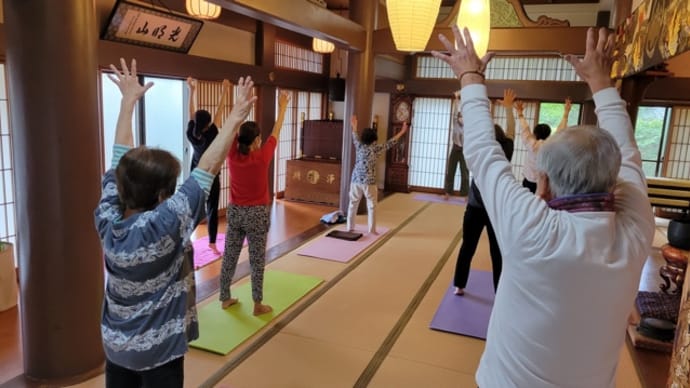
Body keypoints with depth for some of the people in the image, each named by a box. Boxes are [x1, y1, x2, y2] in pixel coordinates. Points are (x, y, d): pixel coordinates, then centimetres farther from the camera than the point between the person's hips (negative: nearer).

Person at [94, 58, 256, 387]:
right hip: (158, 350, -6)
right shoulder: (163, 226, -28)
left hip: (115, 345, 6)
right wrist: (235, 118, -23)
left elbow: (121, 163, -4)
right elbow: (206, 169, -28)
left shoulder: (107, 219, -13)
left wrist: (129, 100, 3)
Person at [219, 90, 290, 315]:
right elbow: (276, 132, -3)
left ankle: (225, 298, 25)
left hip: (235, 212, 4)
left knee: (229, 256, 13)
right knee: (257, 260, 5)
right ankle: (258, 304, 13)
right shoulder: (262, 157, -16)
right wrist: (282, 107, 10)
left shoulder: (232, 155, -7)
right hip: (257, 214, -4)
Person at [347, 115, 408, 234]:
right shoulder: (375, 149, -9)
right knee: (371, 205, 7)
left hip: (355, 180, 5)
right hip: (368, 182, -4)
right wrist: (402, 132, 2)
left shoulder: (359, 146, 3)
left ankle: (350, 227, 17)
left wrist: (354, 126, 41)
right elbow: (390, 143, -6)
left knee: (353, 203, 12)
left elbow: (355, 138, 23)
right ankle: (372, 229, 9)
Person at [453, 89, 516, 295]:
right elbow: (511, 131, 8)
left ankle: (459, 286, 21)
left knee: (467, 248, 12)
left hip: (474, 209, 0)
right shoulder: (505, 153, -7)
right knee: (497, 252, 3)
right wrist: (508, 107, 14)